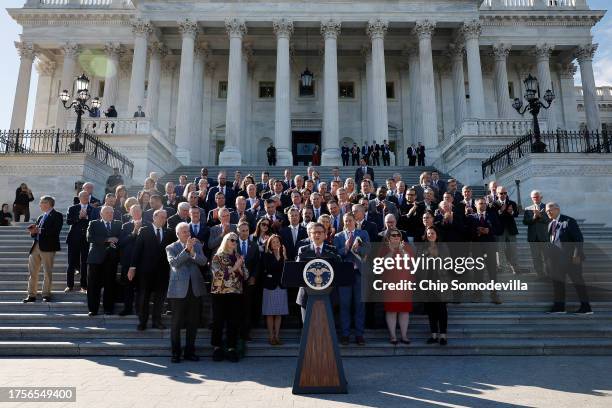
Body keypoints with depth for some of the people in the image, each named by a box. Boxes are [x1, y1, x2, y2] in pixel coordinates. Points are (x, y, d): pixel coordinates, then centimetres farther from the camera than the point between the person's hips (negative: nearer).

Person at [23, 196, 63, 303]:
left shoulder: (57, 216, -3)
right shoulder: (40, 217, 20)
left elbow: (55, 231, -17)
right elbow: (36, 233, 20)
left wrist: (39, 230, -17)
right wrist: (33, 231, -2)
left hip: (48, 247, -7)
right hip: (36, 246, 8)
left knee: (48, 272, 0)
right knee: (32, 272, 7)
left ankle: (46, 294, 8)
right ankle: (31, 295, 14)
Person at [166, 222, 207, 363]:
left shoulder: (197, 245, 10)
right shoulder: (171, 248, 2)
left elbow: (203, 261, -3)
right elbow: (174, 263, -15)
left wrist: (192, 251, -18)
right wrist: (186, 249, -21)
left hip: (195, 289, 3)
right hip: (178, 290, -3)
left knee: (193, 322, 9)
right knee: (176, 323, 3)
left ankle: (190, 352, 21)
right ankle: (175, 353, 16)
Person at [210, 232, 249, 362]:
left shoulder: (239, 258, 14)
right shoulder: (217, 257, 2)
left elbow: (246, 275, 9)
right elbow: (219, 274, -11)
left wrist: (239, 268, -9)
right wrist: (234, 267, -10)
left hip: (236, 293, 3)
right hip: (220, 293, -3)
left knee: (234, 322, 2)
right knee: (218, 322, 1)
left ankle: (231, 349, 11)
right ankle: (217, 348, 14)